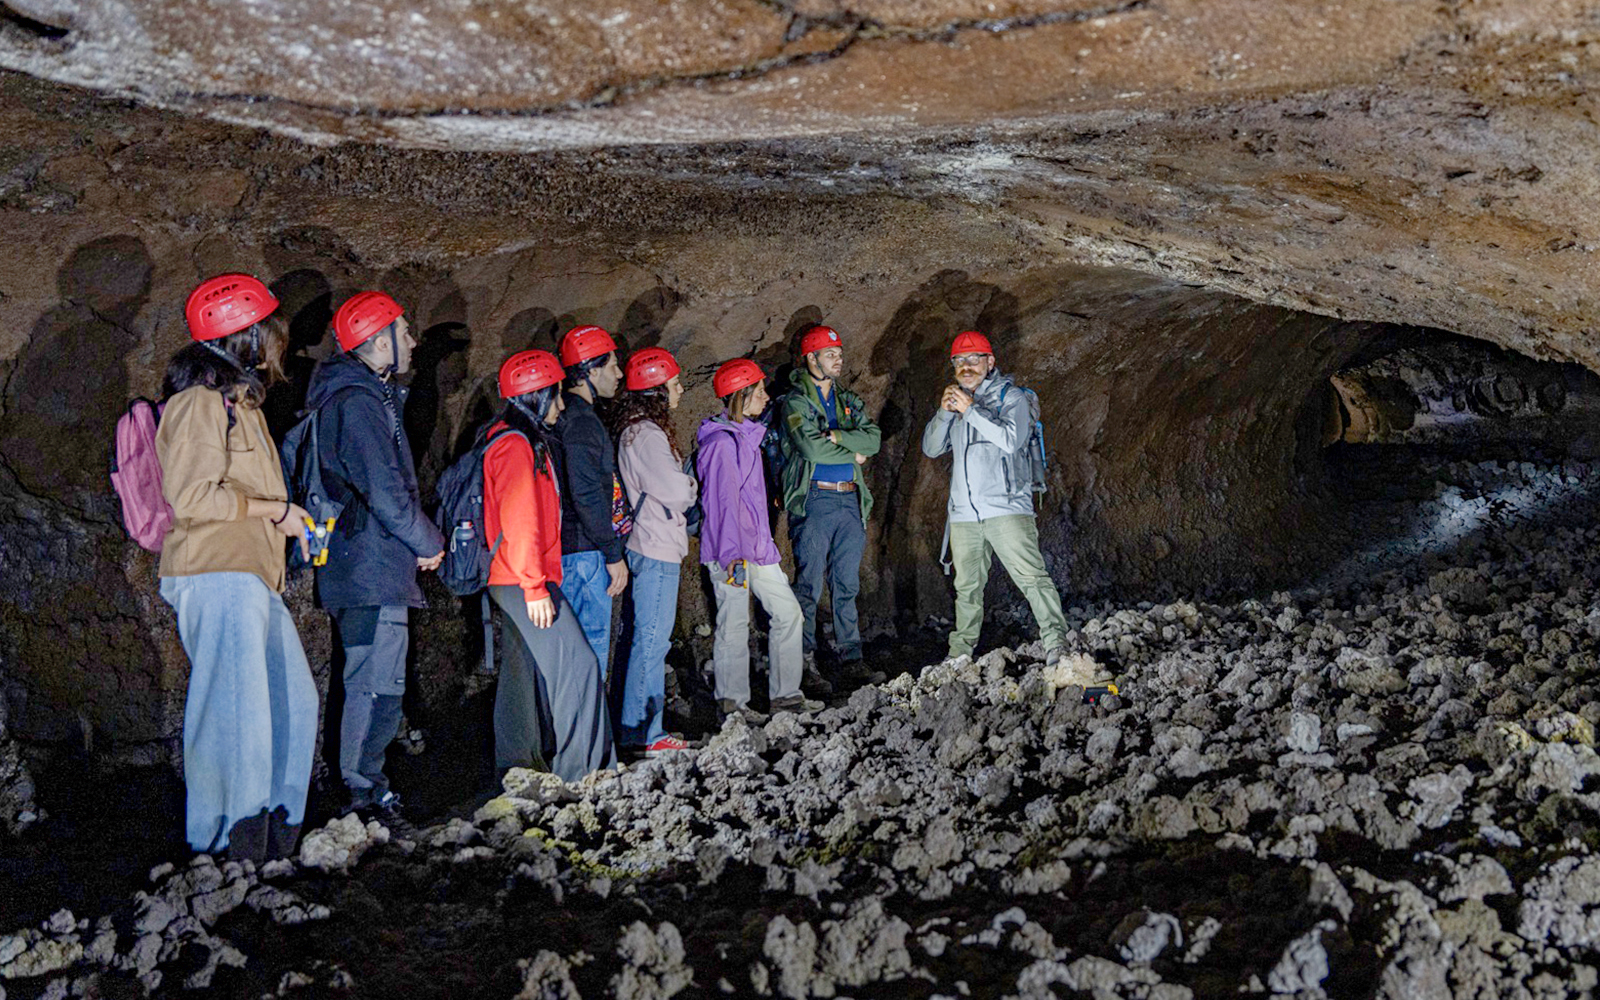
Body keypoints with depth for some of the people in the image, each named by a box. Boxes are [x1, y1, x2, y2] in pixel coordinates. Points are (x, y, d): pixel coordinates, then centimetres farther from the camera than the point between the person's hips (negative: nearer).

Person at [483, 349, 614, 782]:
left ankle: (514, 764, 20)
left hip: (515, 582, 11)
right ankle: (580, 766, -6)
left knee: (526, 668, 14)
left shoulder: (518, 440, 18)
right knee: (576, 663, -9)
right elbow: (519, 522, -21)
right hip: (523, 582, -11)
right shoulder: (517, 445, -15)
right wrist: (535, 587, -21)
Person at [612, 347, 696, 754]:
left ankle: (642, 726, 22)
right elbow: (675, 491, -21)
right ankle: (641, 732, 1)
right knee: (652, 638, -5)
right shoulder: (648, 434, -18)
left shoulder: (635, 429, 15)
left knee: (648, 637, 14)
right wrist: (691, 485, -1)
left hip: (649, 546, 10)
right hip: (656, 551, -10)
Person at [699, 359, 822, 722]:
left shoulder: (748, 435, 16)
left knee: (788, 612, 10)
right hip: (730, 549, -10)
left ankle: (785, 693, 18)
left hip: (757, 544, 10)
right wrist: (733, 555, -22)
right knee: (735, 623, -1)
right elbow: (723, 502, -19)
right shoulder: (721, 442, -15)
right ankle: (732, 700, 11)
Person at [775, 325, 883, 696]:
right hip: (814, 501, -6)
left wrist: (836, 436, -10)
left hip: (850, 500, 6)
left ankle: (850, 662, 11)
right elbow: (809, 446, -16)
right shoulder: (796, 401, -2)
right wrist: (852, 454, -4)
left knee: (847, 585, 8)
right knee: (809, 585, -4)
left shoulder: (849, 401, 18)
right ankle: (804, 664, 2)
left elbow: (873, 438, 3)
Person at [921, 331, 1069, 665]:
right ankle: (960, 652, 21)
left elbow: (1012, 440, -16)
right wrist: (945, 412, -4)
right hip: (964, 513, 5)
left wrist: (971, 409, -14)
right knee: (967, 586, 11)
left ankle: (1055, 641, -14)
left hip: (1006, 508, -5)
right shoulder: (955, 401, 18)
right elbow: (931, 449, 13)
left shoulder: (1011, 397, 2)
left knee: (1031, 576, -14)